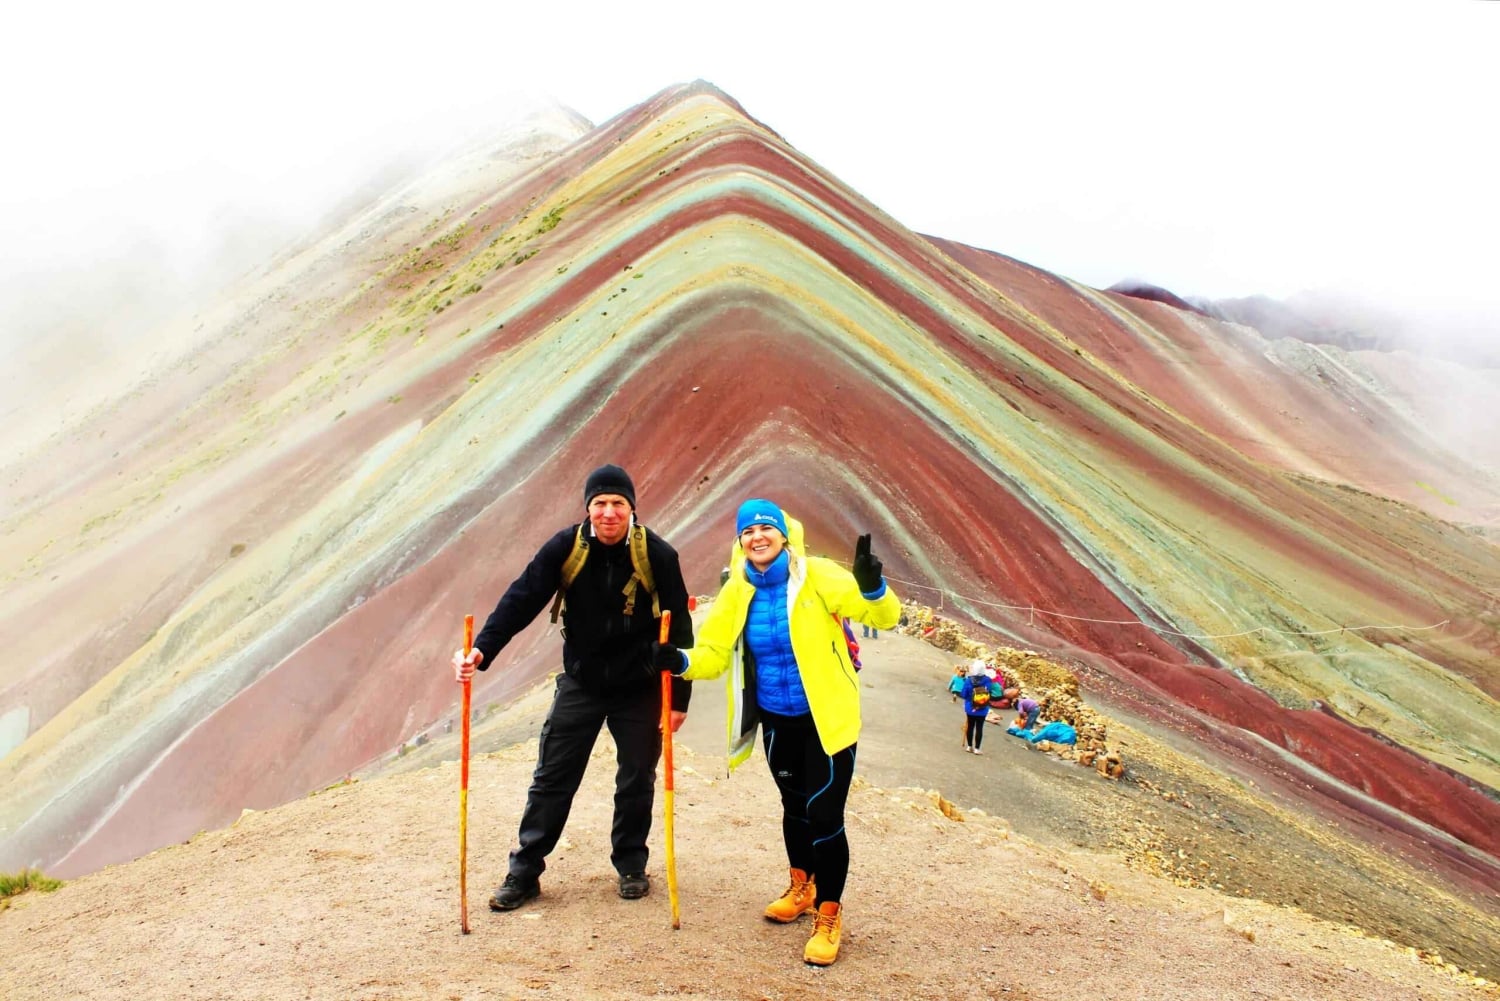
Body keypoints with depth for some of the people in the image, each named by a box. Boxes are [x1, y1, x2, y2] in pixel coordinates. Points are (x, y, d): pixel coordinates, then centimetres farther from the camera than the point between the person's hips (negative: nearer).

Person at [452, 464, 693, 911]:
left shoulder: (657, 555, -15)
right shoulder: (565, 547, -12)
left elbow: (679, 628, -9)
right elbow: (521, 599, -12)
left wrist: (679, 696, -9)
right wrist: (482, 649, -26)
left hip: (639, 688, -1)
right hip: (580, 683, 1)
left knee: (636, 783, 10)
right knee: (551, 779, 4)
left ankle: (631, 865, 30)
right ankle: (524, 873, 14)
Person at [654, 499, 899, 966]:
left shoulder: (817, 576, -16)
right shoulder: (738, 591, -5)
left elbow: (883, 616, -21)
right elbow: (713, 652, -3)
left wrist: (872, 588, -42)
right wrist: (680, 662, -23)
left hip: (827, 718, -4)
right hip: (777, 721, 5)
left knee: (824, 814, -8)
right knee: (794, 806, 22)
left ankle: (829, 914, 12)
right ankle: (802, 887, 46)